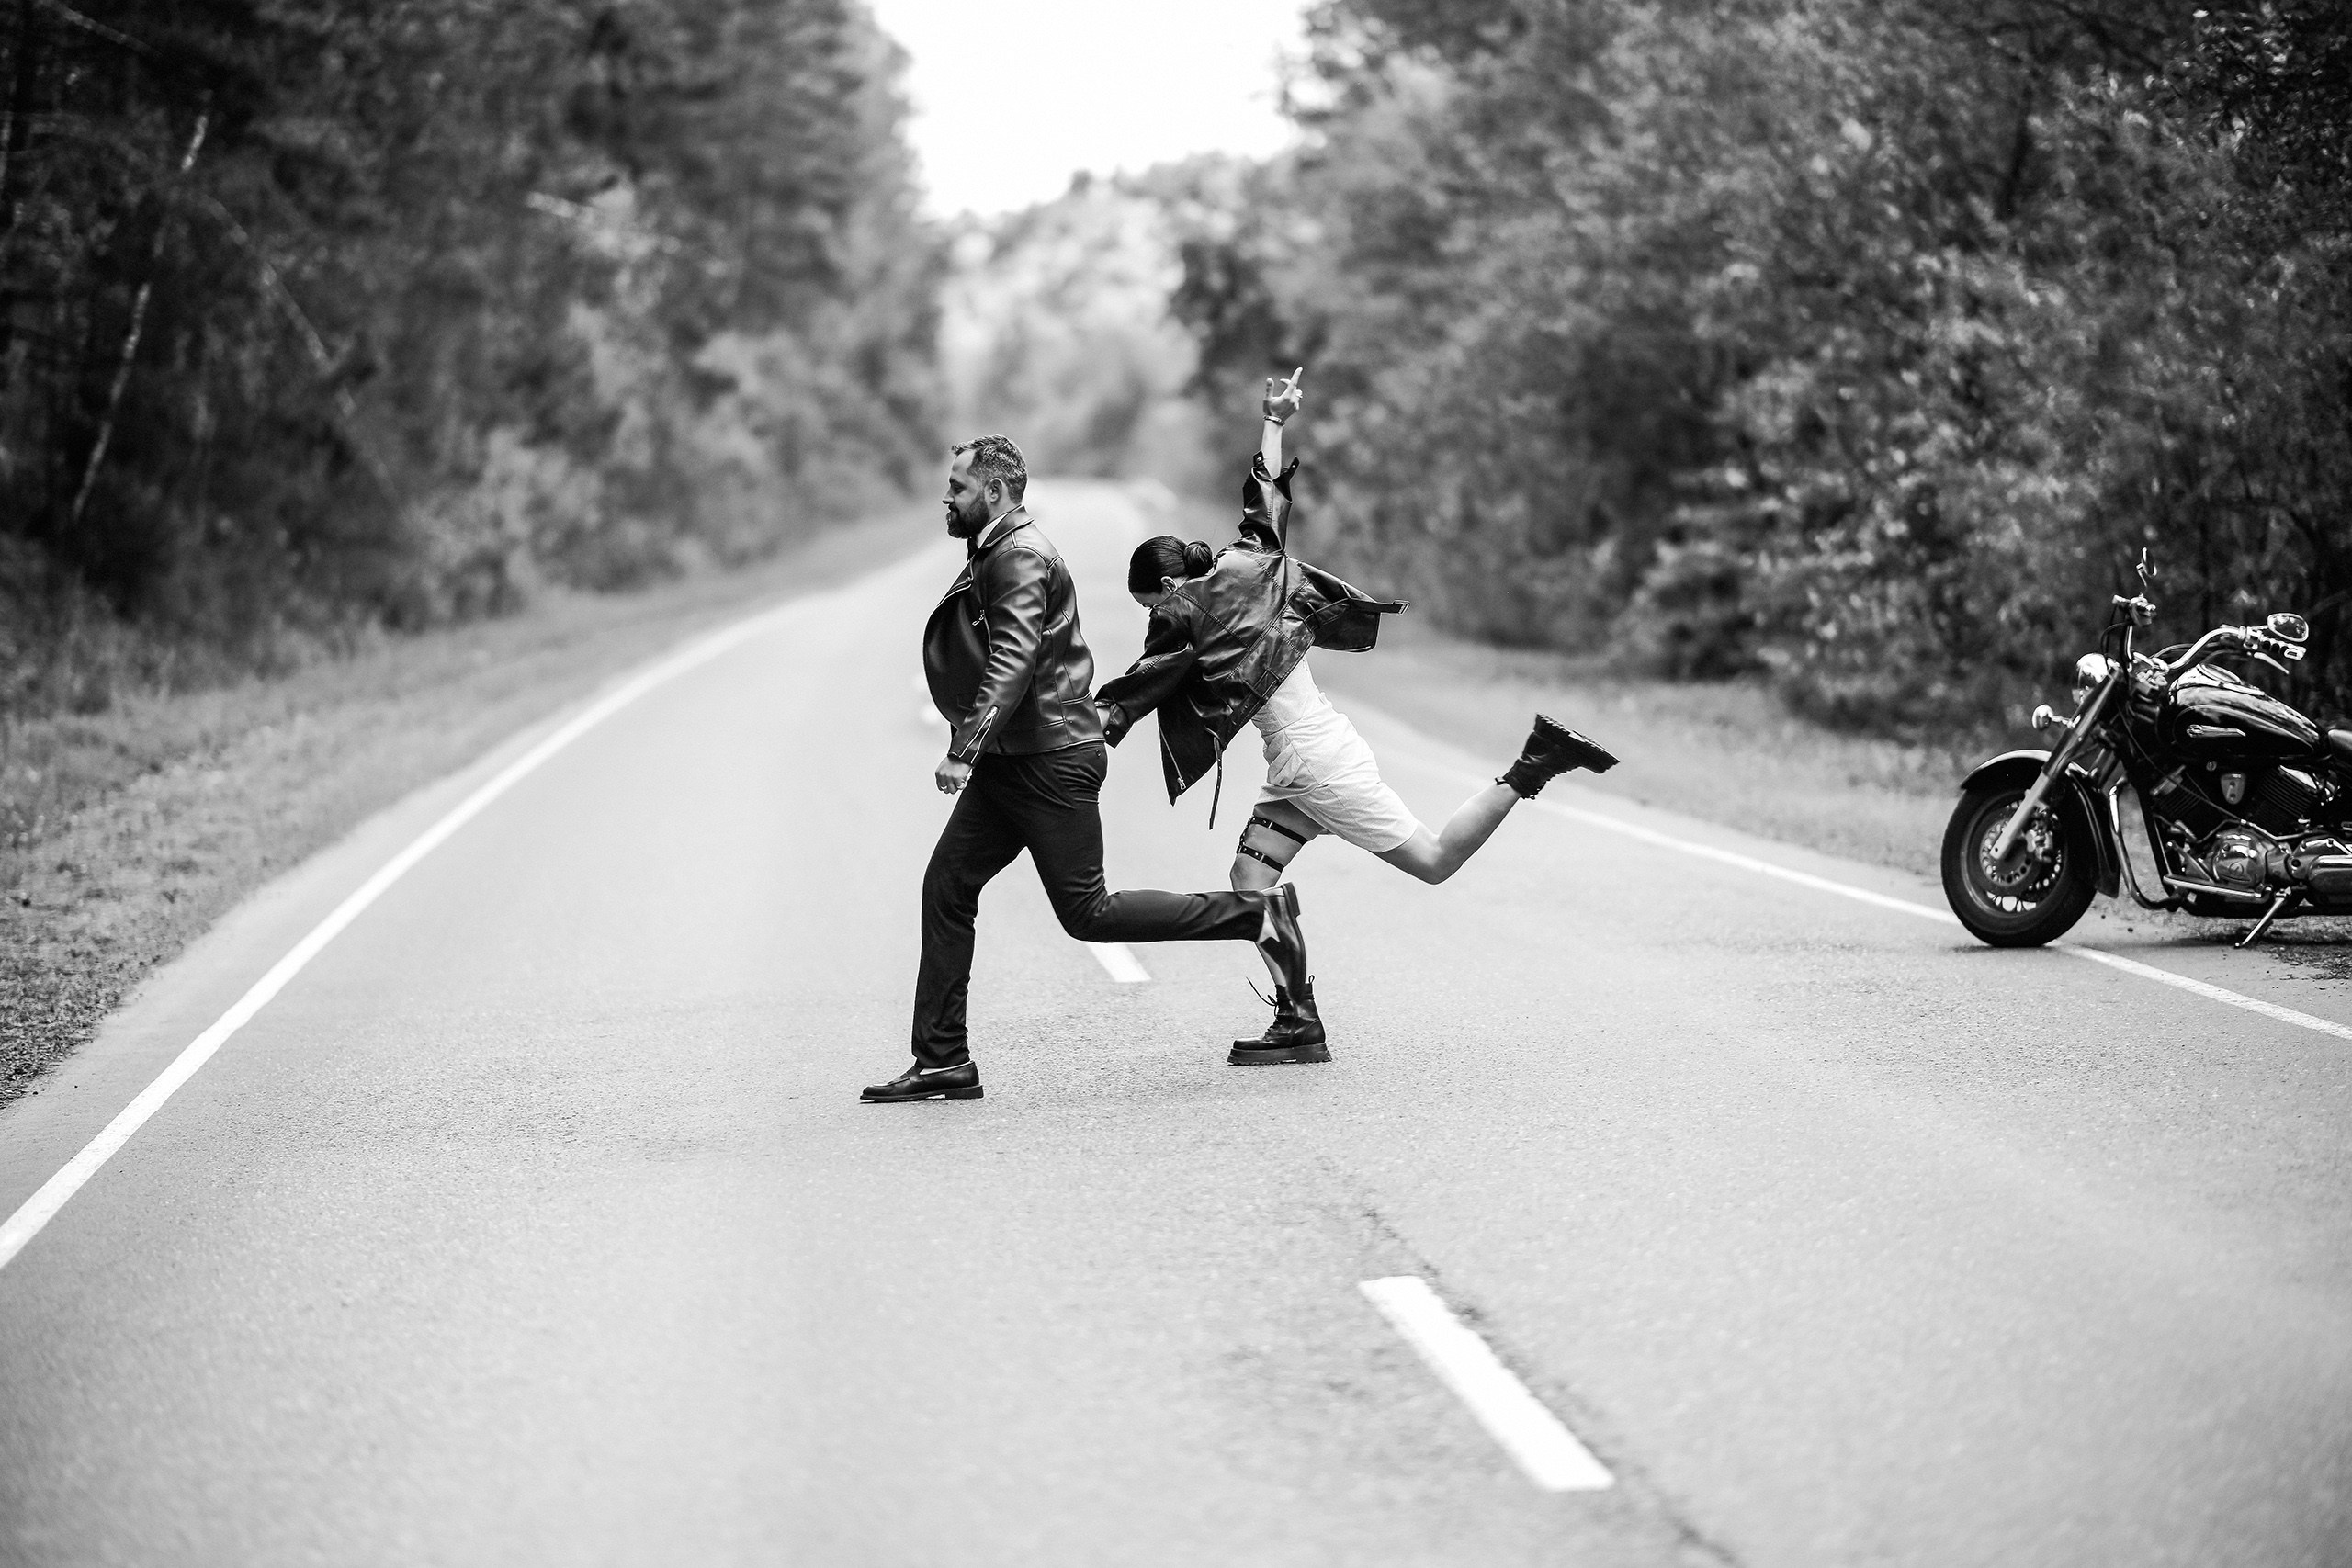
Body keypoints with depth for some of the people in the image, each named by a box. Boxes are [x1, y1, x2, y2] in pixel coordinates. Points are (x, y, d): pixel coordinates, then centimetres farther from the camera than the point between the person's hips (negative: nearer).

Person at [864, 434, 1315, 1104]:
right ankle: (942, 1062, 5)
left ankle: (1253, 913, 4)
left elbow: (1013, 664, -26)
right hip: (1009, 764, 10)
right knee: (946, 889, 4)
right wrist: (974, 751, 18)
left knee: (1087, 913, -6)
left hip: (1050, 763, -10)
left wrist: (965, 750, -31)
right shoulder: (994, 555, 18)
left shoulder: (1019, 556, -14)